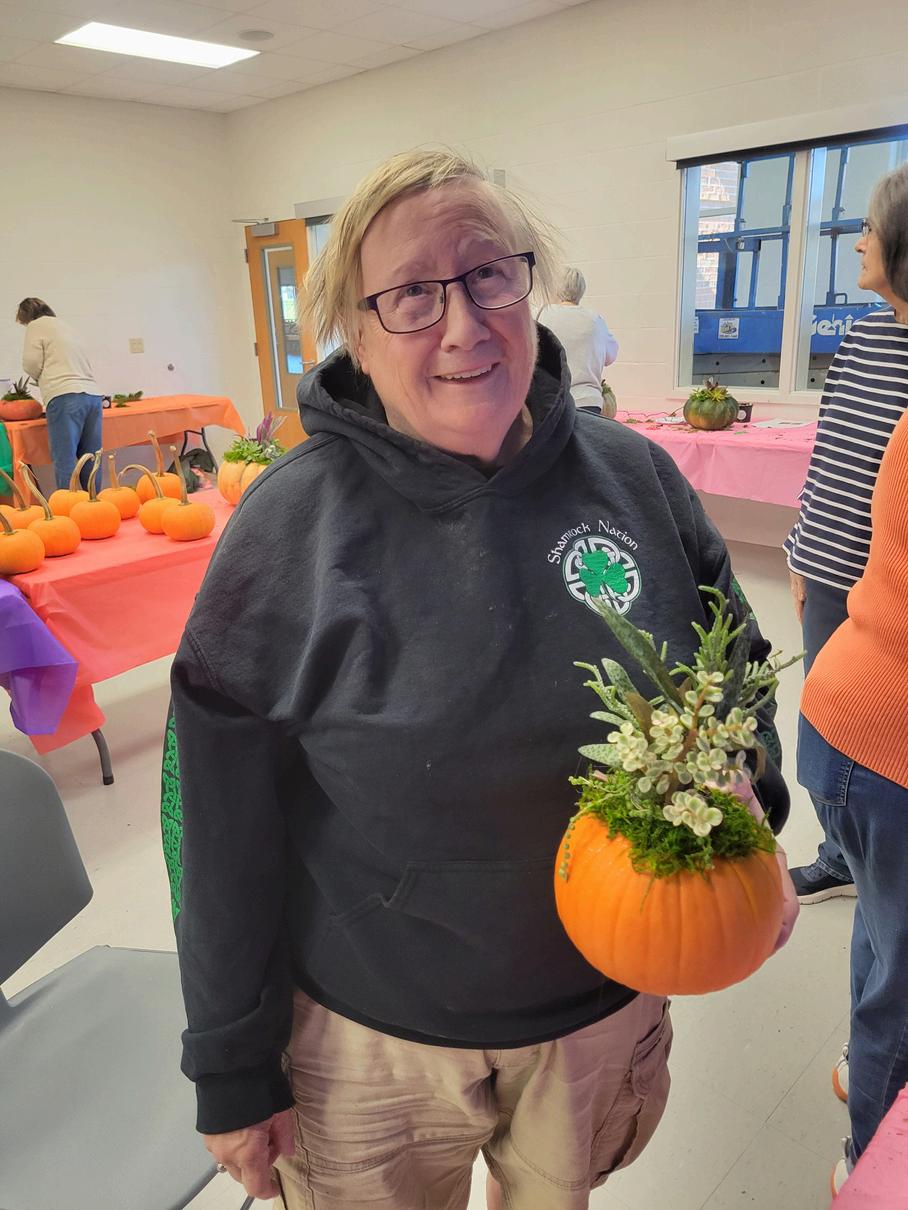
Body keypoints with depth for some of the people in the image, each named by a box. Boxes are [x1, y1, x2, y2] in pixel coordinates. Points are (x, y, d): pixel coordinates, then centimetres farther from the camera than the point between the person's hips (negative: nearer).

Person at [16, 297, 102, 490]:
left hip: (65, 397, -7)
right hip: (93, 394, 7)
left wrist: (42, 380, 21)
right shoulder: (64, 326, 30)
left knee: (65, 460, -9)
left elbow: (31, 364, 1)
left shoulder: (36, 325, 8)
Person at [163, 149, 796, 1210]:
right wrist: (232, 1065, -5)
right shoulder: (288, 527, -19)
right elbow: (220, 818, -12)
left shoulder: (634, 475, -9)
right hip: (373, 1040, -2)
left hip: (610, 996, 3)